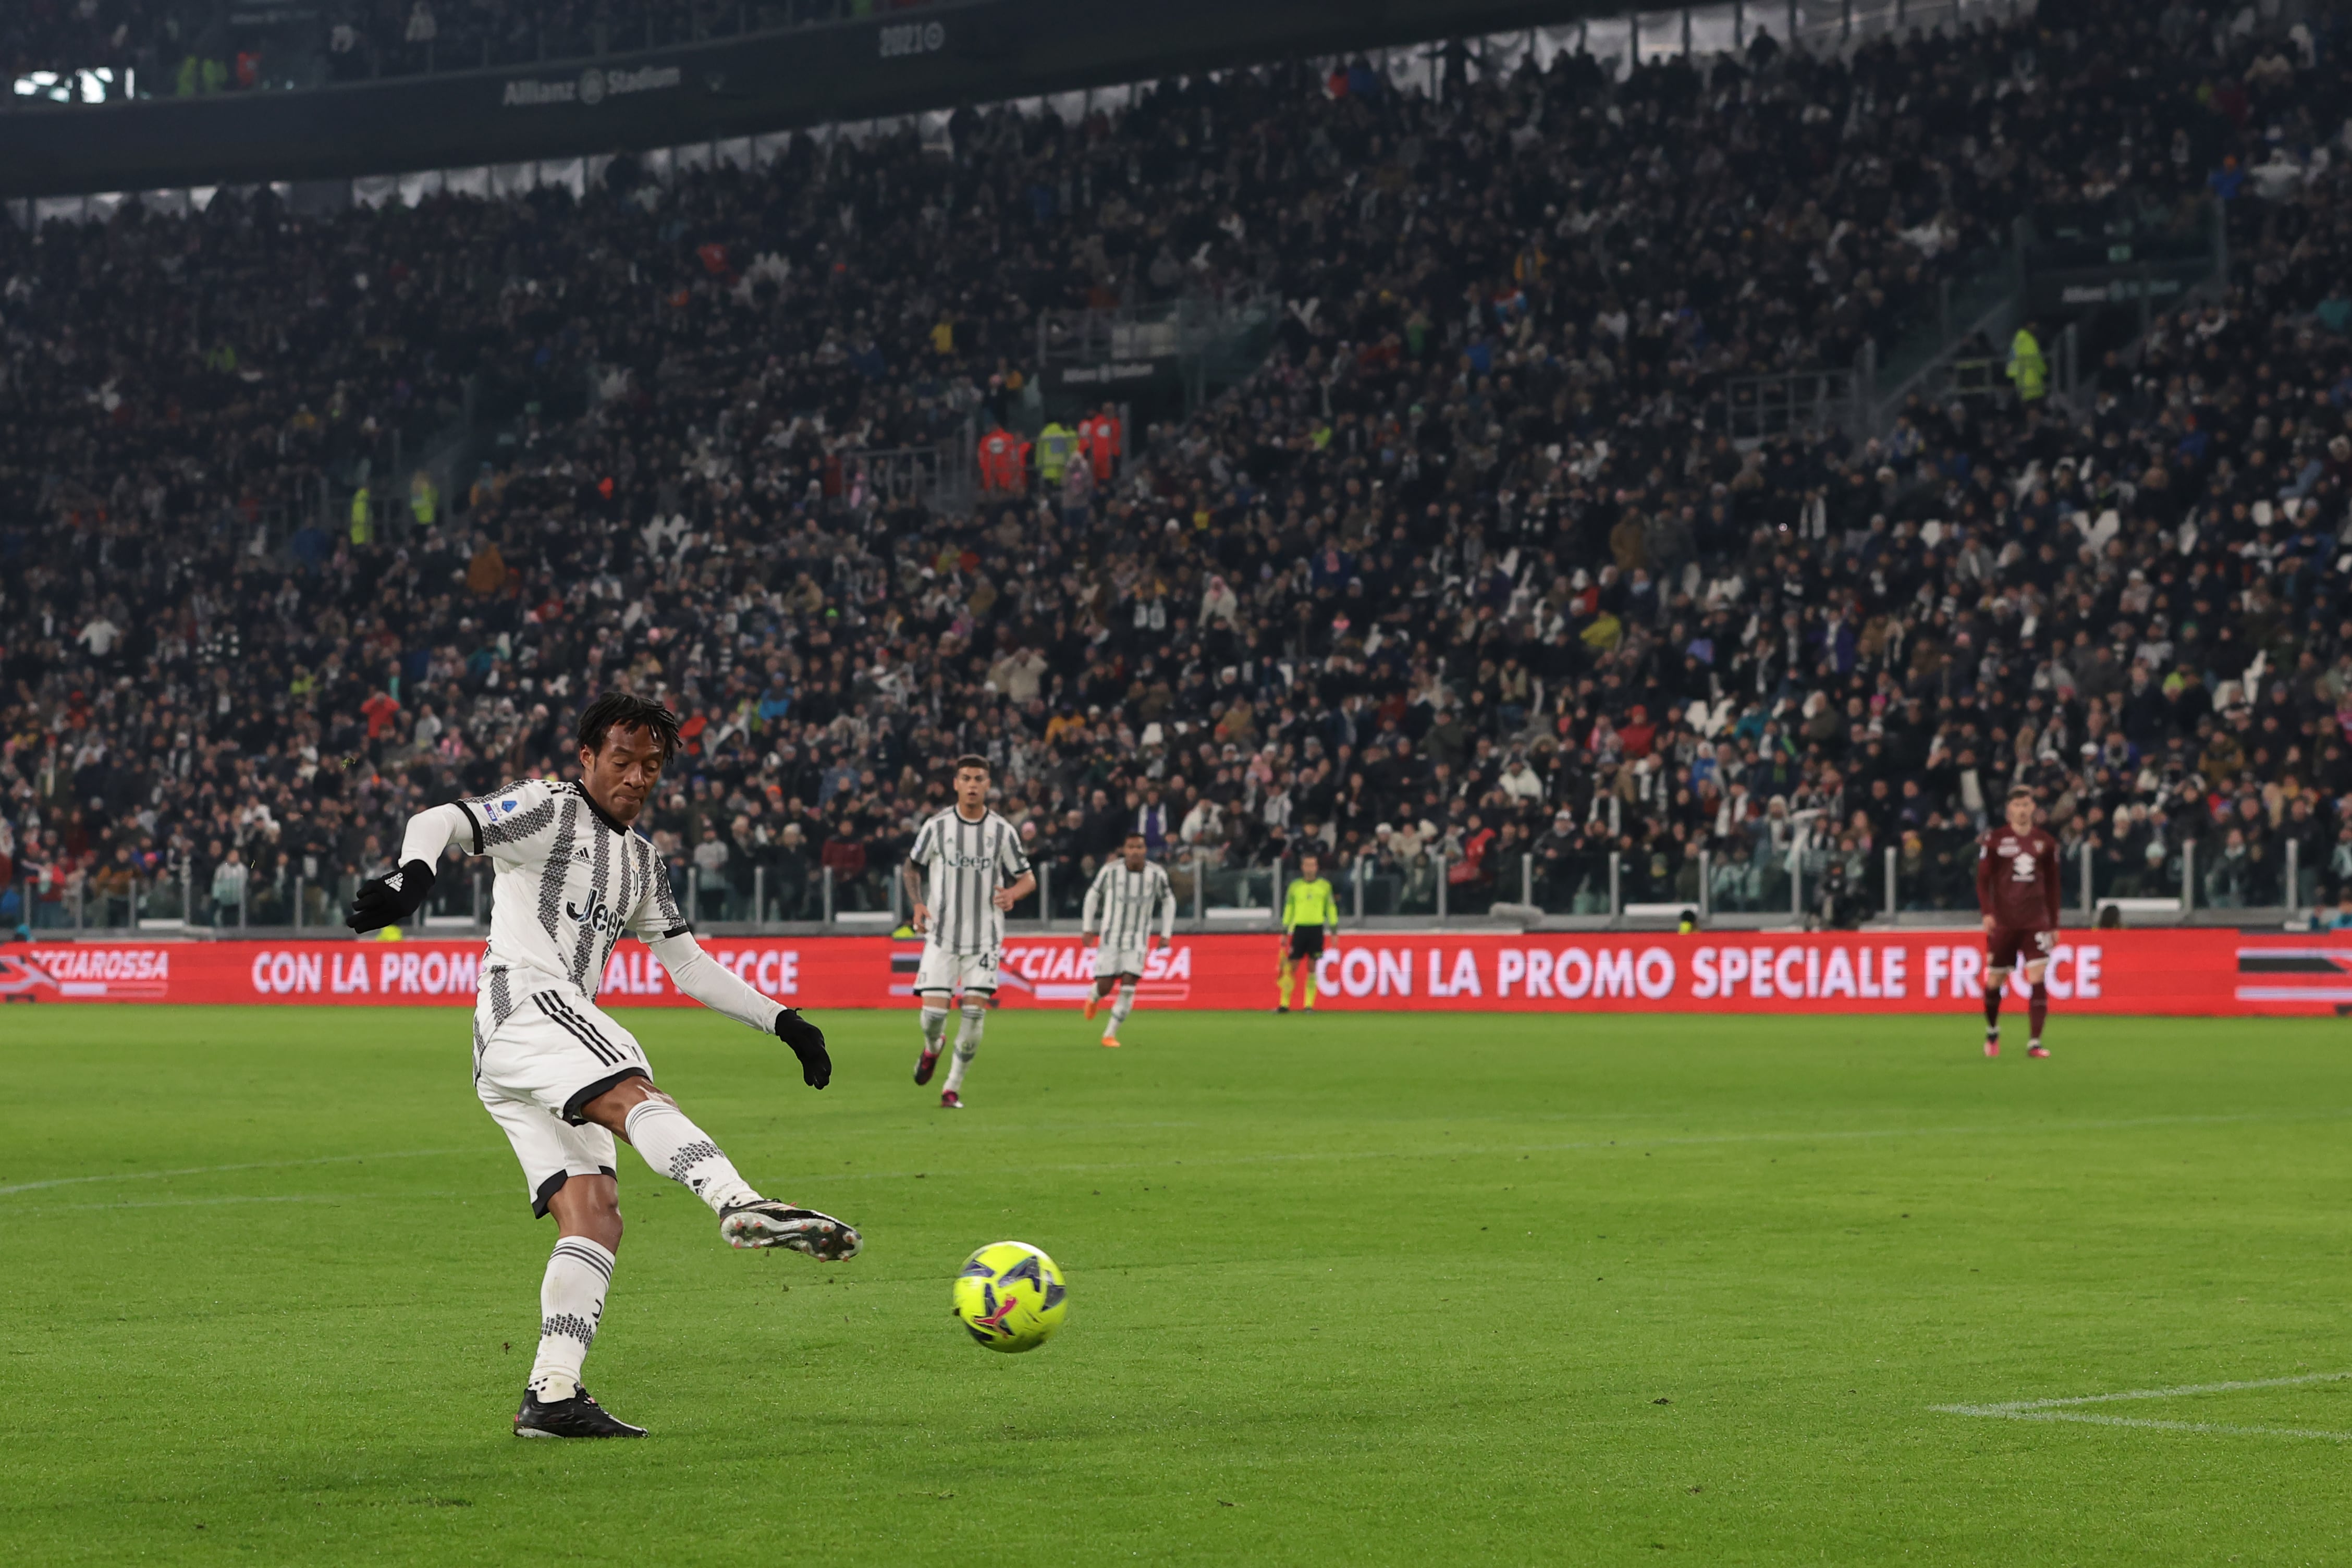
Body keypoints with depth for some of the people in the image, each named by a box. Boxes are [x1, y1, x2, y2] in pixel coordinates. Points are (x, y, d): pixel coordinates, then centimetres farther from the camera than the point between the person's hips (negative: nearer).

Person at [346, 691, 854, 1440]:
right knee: (635, 1096, -33)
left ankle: (552, 1396, -9)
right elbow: (440, 821, -10)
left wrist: (782, 1021, 21)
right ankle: (745, 1207, -59)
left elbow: (690, 965, 31)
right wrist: (413, 871, -34)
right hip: (525, 1004, -9)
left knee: (594, 1218, -3)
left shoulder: (641, 860, 28)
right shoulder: (548, 809, 3)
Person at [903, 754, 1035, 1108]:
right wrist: (917, 904, -4)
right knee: (933, 1011, -9)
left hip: (984, 938, 0)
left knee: (975, 1013, -9)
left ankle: (953, 1088, 6)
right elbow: (912, 867, 13)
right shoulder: (937, 827, -2)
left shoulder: (1003, 831, -1)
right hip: (941, 934, 0)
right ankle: (932, 1048, 29)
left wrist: (1012, 893, -18)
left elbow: (1028, 879, 6)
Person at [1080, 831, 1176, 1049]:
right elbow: (1093, 895, 6)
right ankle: (1094, 997, 34)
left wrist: (1166, 934, 7)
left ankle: (1110, 1034, -5)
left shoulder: (1157, 875, -6)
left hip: (1138, 938, 1)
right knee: (1105, 987, -5)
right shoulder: (1111, 871, -10)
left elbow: (1168, 901, 11)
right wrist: (1088, 928, 7)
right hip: (1111, 936, -1)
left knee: (1129, 985, -14)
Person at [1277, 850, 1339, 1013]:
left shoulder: (1325, 886, 4)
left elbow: (1331, 908, 8)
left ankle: (1309, 1004, 5)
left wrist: (1334, 931, 3)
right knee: (1291, 967, -2)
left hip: (1317, 929, 0)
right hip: (1299, 928, 0)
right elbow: (1288, 909, 10)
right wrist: (1284, 933, 8)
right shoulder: (1295, 887, 6)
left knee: (1312, 968, 0)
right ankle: (1284, 1004, 2)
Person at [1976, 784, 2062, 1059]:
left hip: (2036, 922, 1)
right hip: (2002, 922, -1)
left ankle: (2035, 1042, -11)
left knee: (2038, 979, -12)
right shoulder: (1994, 840, 1)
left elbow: (2052, 885, 14)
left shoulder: (2046, 842, 8)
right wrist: (1987, 912, -13)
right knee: (1994, 982, 6)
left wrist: (2054, 924, 13)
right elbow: (1983, 879, 1)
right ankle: (1992, 1031, 33)